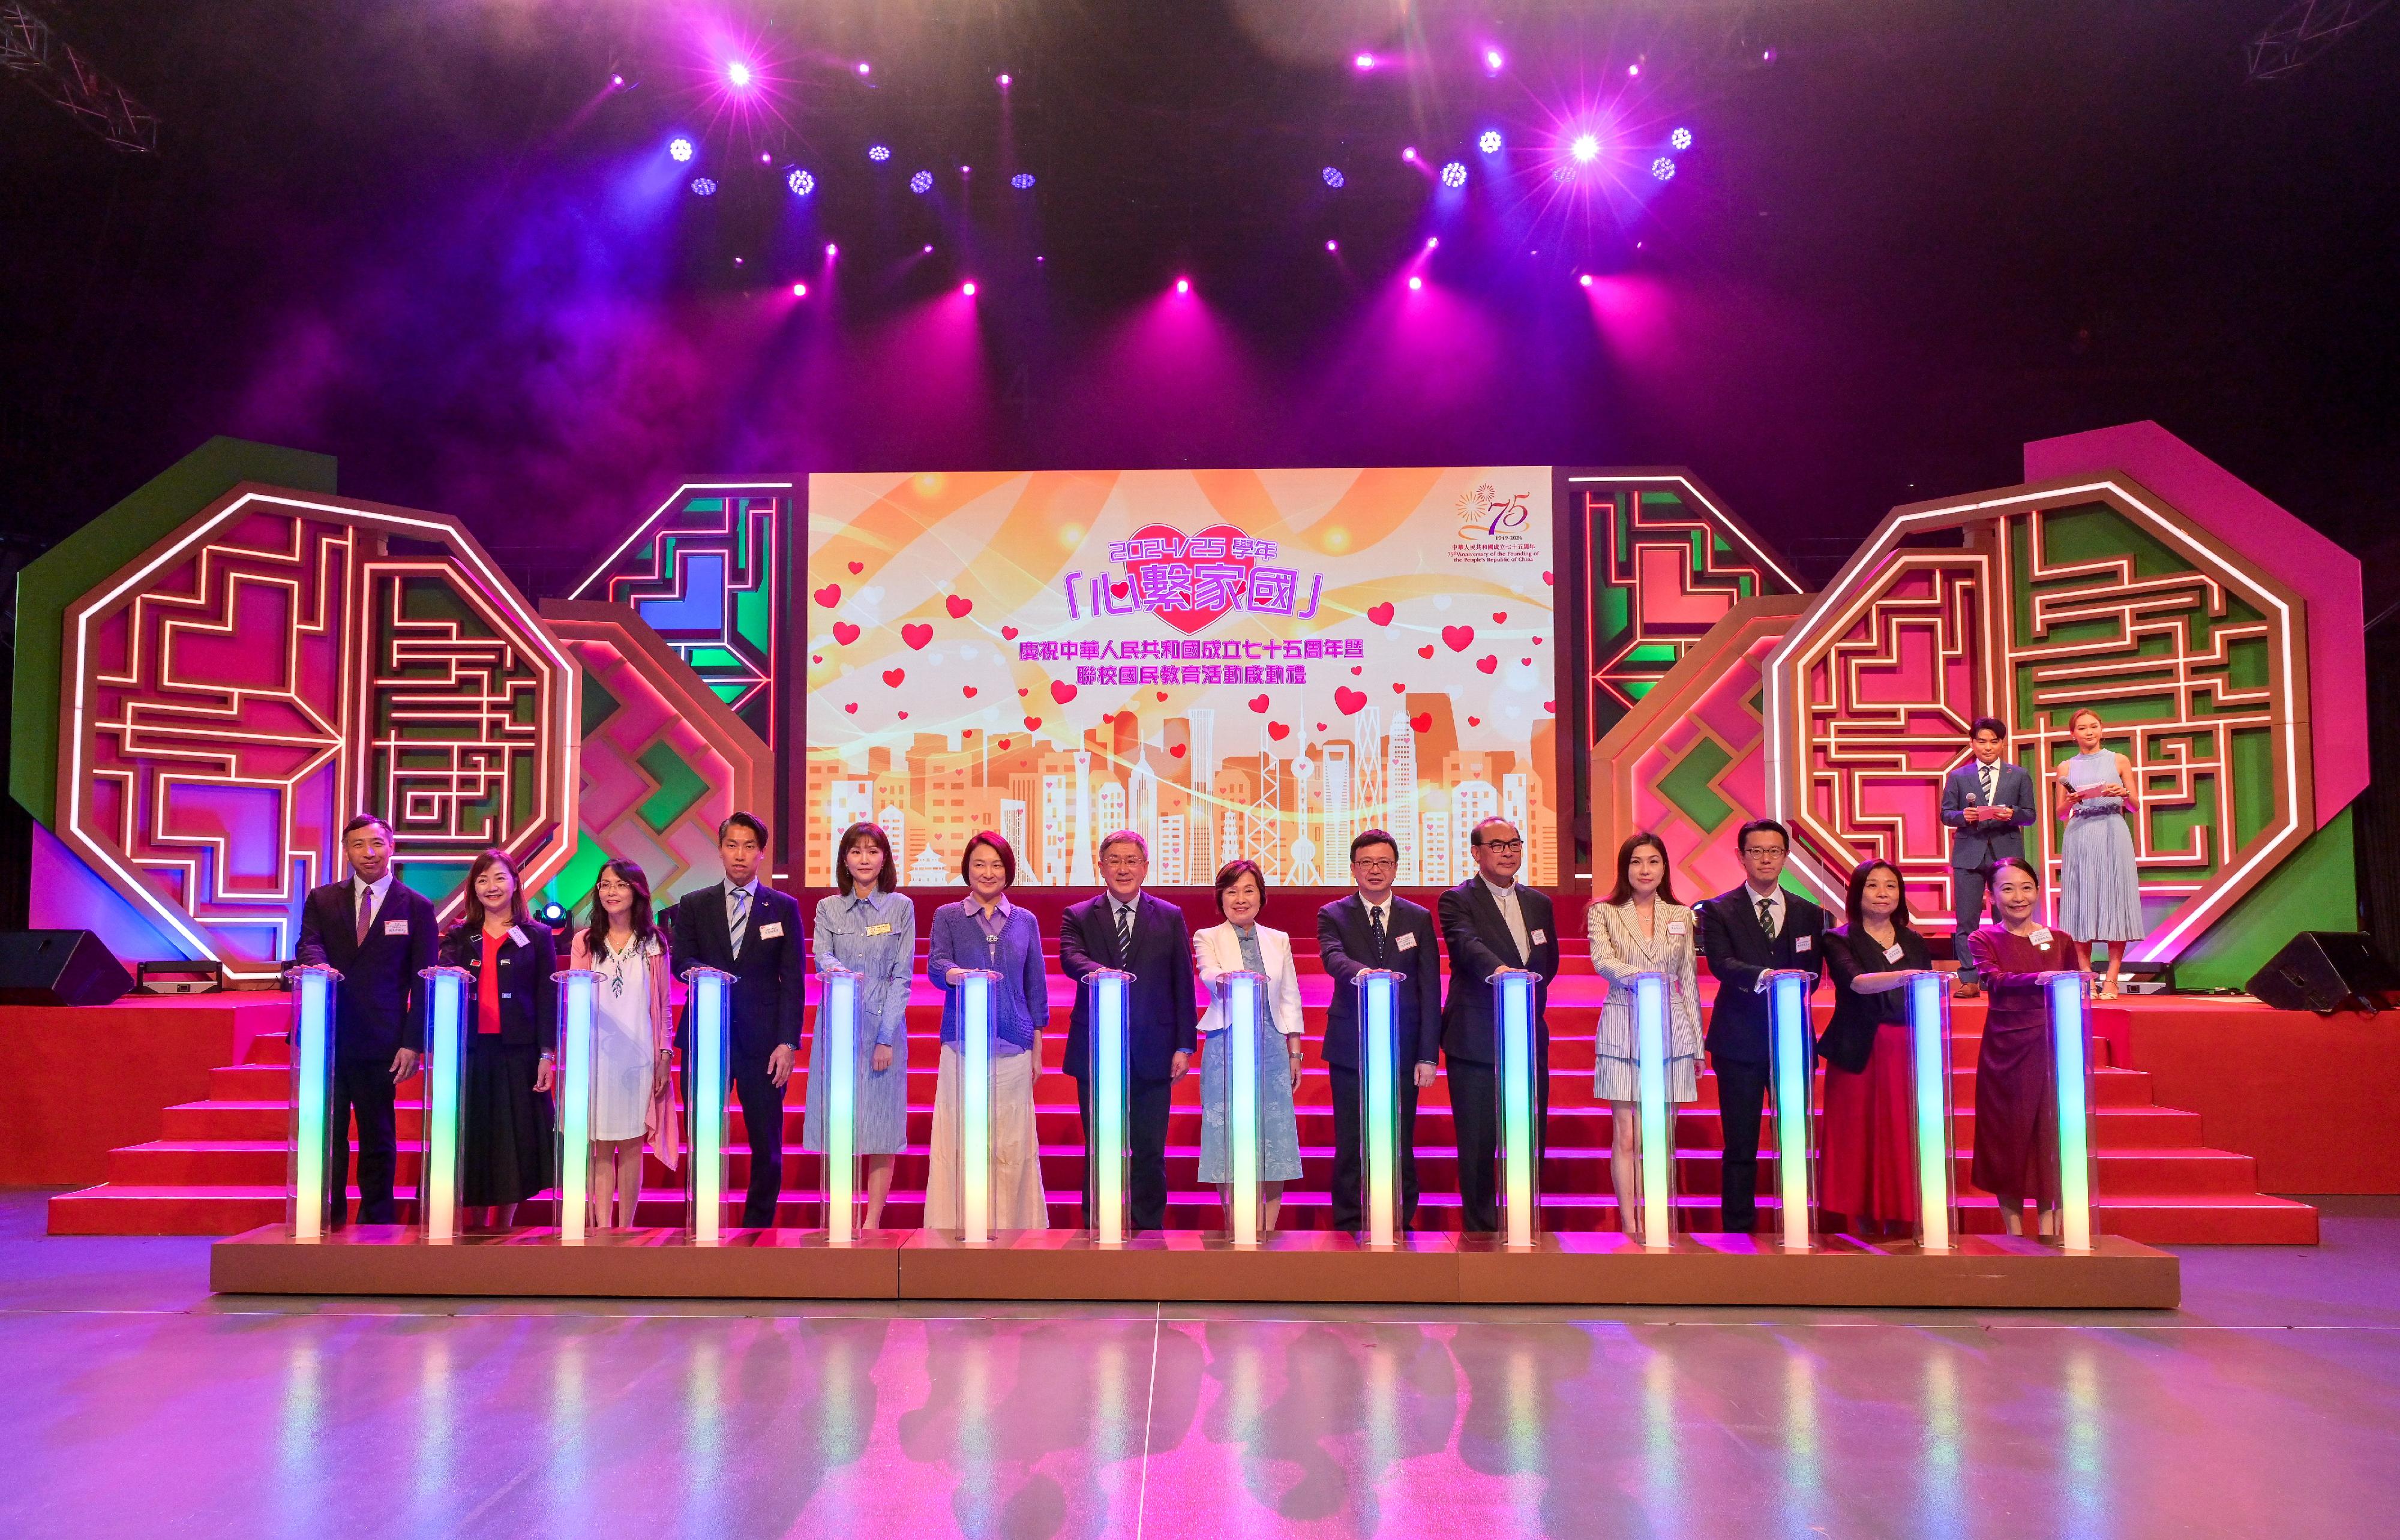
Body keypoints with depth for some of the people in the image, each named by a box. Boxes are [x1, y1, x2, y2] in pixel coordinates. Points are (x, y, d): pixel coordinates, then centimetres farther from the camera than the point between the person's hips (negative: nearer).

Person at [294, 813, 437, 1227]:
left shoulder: (416, 908, 4)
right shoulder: (321, 900, 12)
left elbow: (423, 982, 1)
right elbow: (308, 944, -5)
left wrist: (412, 1043, -6)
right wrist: (318, 963, -30)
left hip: (381, 1043, -2)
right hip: (327, 1038, 2)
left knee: (378, 1139, 6)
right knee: (326, 1135, 6)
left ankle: (376, 1224, 14)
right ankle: (327, 1222, 16)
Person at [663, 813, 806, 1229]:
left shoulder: (784, 907, 7)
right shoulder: (693, 905, 11)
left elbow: (793, 981, 3)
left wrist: (787, 1043, -6)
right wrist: (703, 972, -21)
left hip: (762, 1041, -1)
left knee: (767, 1147, 2)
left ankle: (758, 1228, 13)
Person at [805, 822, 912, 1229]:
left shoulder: (901, 907, 5)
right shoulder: (827, 908, 9)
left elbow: (903, 975, 0)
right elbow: (821, 957, -6)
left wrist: (886, 1037, -8)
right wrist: (841, 972, -31)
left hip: (885, 1027, -1)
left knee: (882, 1124, -1)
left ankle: (873, 1222, 5)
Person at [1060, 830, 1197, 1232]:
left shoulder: (1171, 918, 8)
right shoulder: (1078, 917, 6)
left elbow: (1183, 985, 6)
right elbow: (1071, 957, -14)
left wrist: (1185, 1046, 0)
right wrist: (1098, 971, -36)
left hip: (1152, 1055, 0)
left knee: (1150, 1151, 5)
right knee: (1099, 1152, 7)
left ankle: (1150, 1232, 17)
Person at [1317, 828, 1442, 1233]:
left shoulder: (1419, 919, 8)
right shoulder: (1333, 915, 5)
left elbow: (1430, 990, 5)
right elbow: (1333, 959, -17)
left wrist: (1428, 1055, -3)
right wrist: (1362, 972, -40)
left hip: (1403, 1050, 1)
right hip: (1351, 1050, -1)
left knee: (1401, 1146, 5)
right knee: (1350, 1146, 3)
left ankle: (1402, 1228, 15)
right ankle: (1348, 1229, 13)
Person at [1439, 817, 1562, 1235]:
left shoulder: (1538, 903, 15)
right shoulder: (1457, 901, -4)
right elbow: (1467, 945, -24)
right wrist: (1499, 971, -43)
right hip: (1476, 1043, -5)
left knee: (1532, 1142, 9)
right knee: (1478, 1147, 0)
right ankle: (1480, 1234, 10)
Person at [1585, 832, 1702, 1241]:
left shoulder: (1681, 916, 11)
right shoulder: (1604, 913, 4)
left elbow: (1689, 981, 13)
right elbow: (1602, 961, -12)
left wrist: (1698, 1044, 12)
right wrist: (1637, 976, -33)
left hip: (1672, 1031, 2)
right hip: (1622, 1029, -2)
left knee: (1663, 1138, 4)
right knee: (1626, 1136, -3)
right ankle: (1629, 1225, 2)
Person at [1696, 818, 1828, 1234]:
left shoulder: (1808, 913, 12)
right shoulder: (1718, 911, 2)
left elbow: (1813, 973, 8)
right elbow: (1721, 964, -14)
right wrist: (1763, 976, -31)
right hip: (1740, 1040, -2)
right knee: (1741, 1145, 2)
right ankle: (1738, 1229, 9)